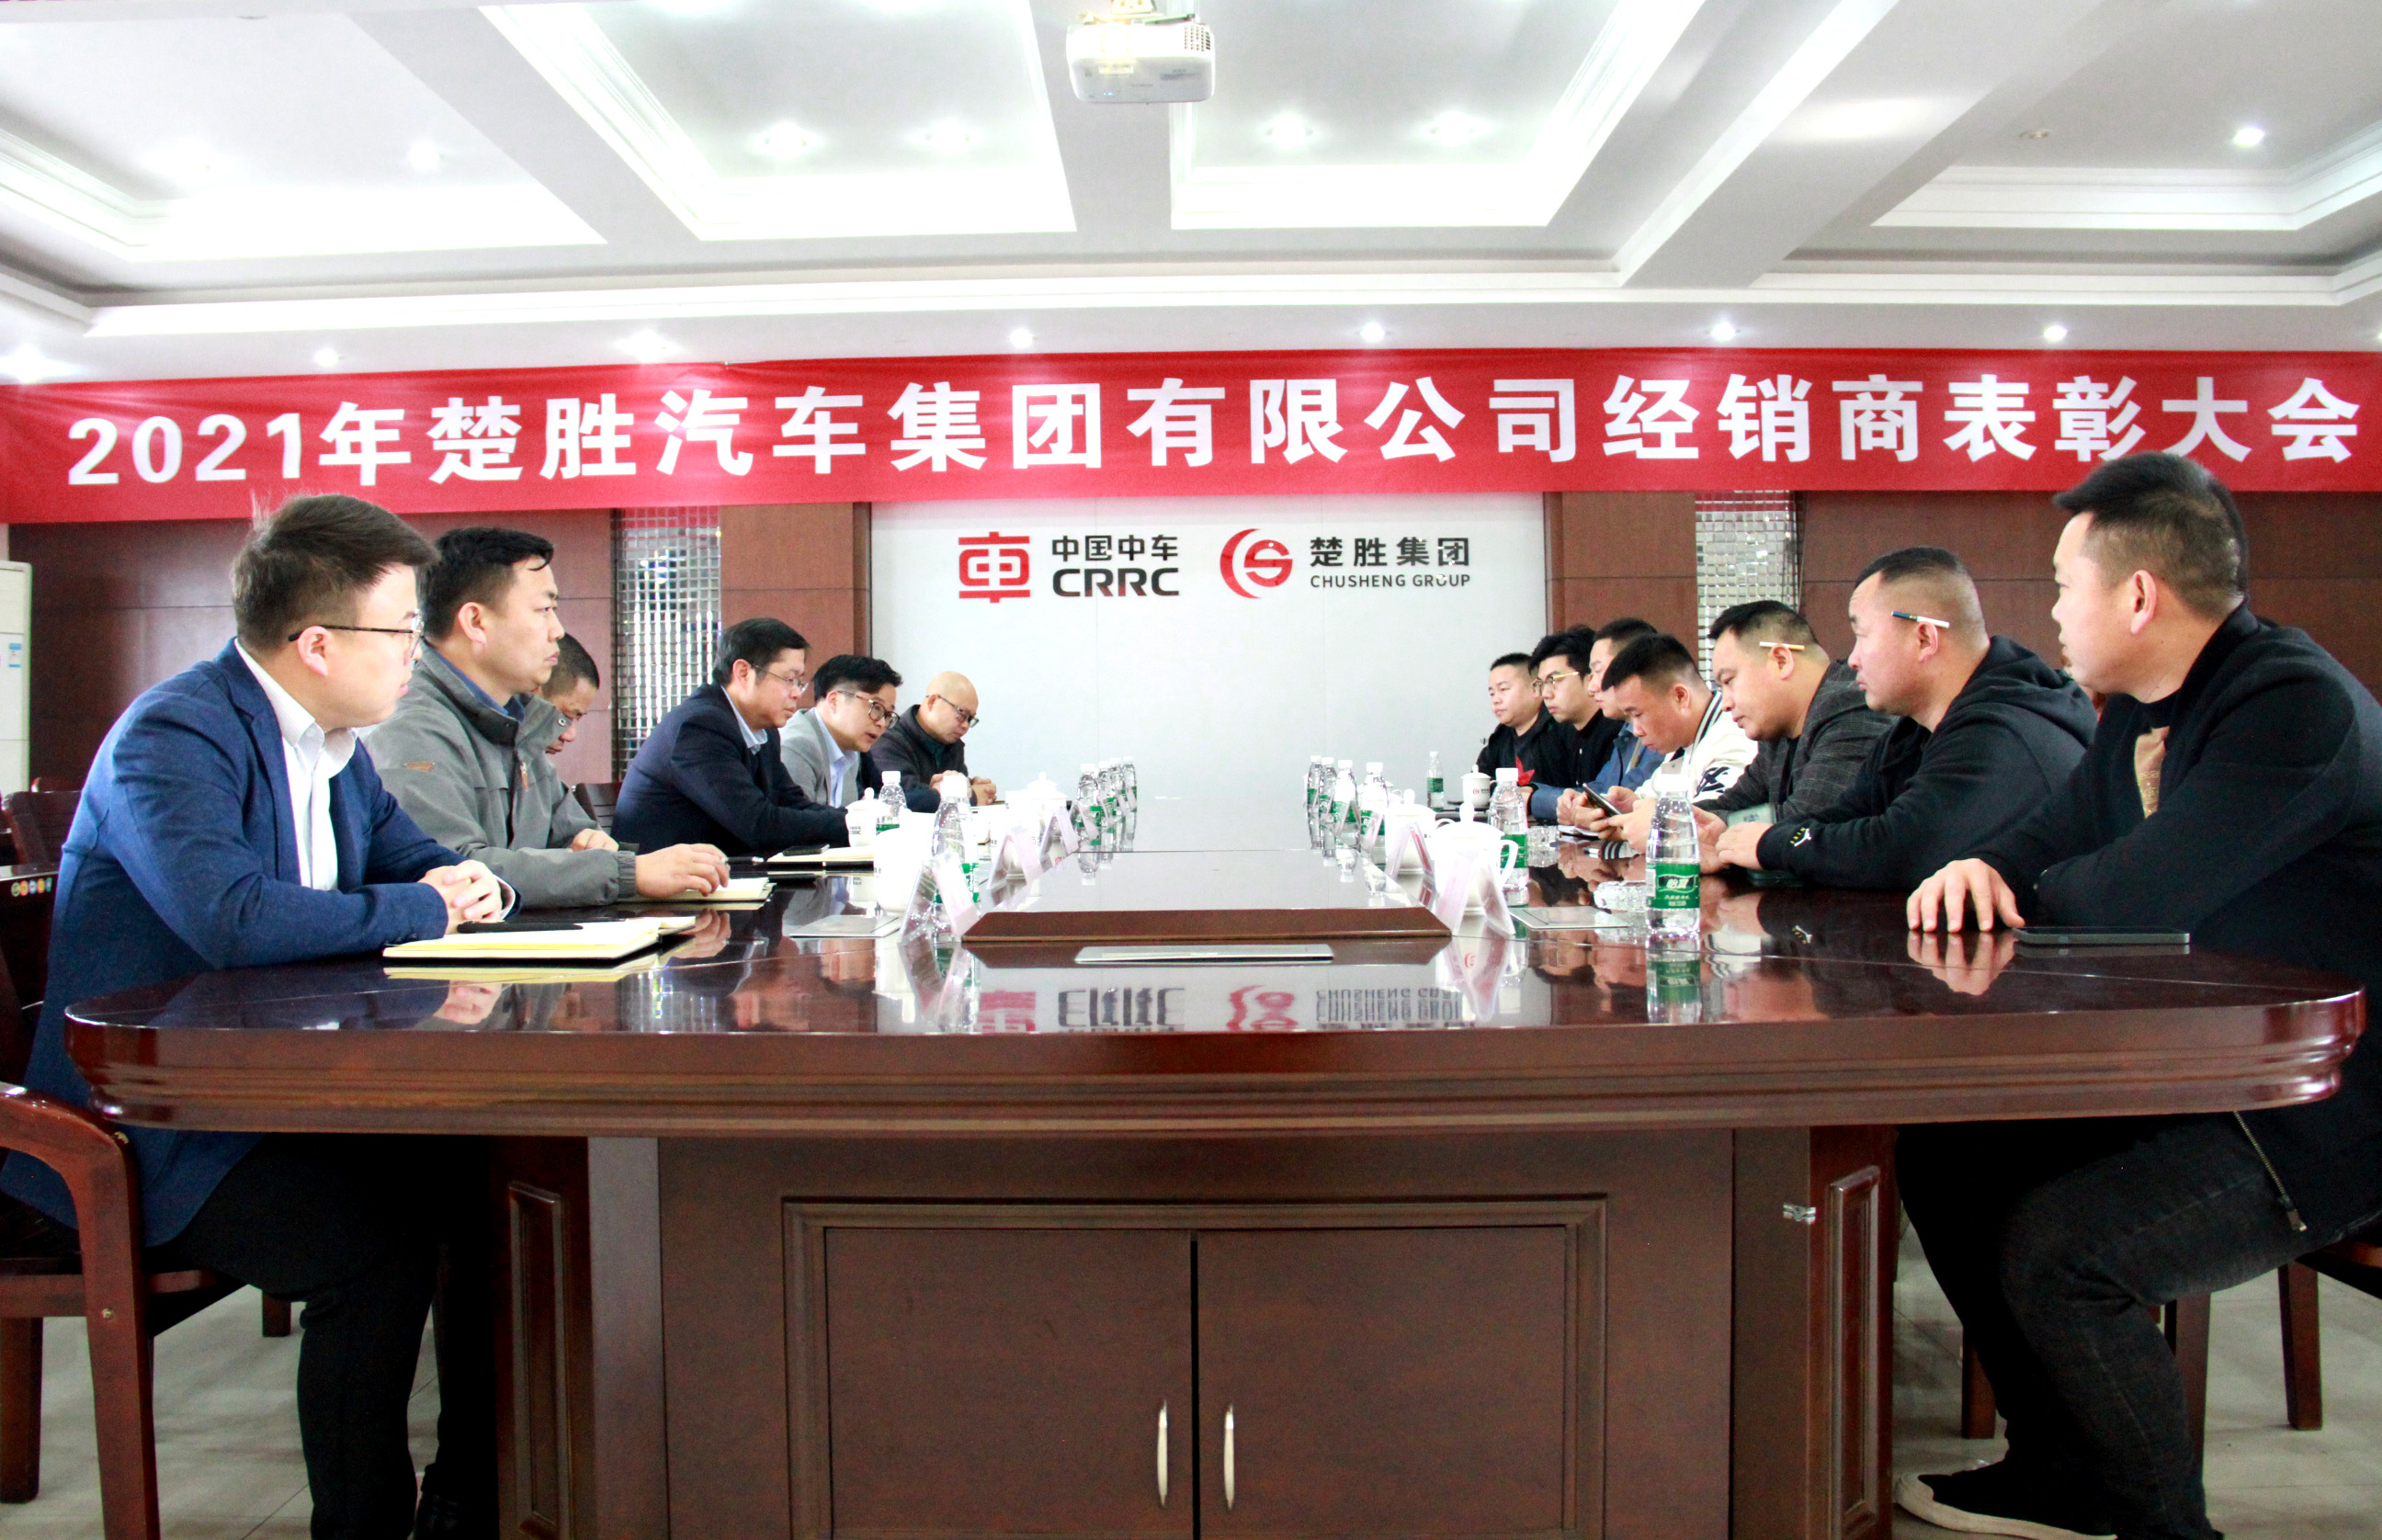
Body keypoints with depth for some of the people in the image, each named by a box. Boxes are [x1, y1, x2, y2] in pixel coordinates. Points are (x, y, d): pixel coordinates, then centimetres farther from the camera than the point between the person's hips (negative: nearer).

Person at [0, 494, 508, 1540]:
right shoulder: (175, 735, -18)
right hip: (153, 1133, -8)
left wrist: (470, 885, -5)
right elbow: (230, 915, -35)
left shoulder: (331, 742, 9)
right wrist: (424, 910, -21)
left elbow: (417, 860, 21)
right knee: (377, 1254, -28)